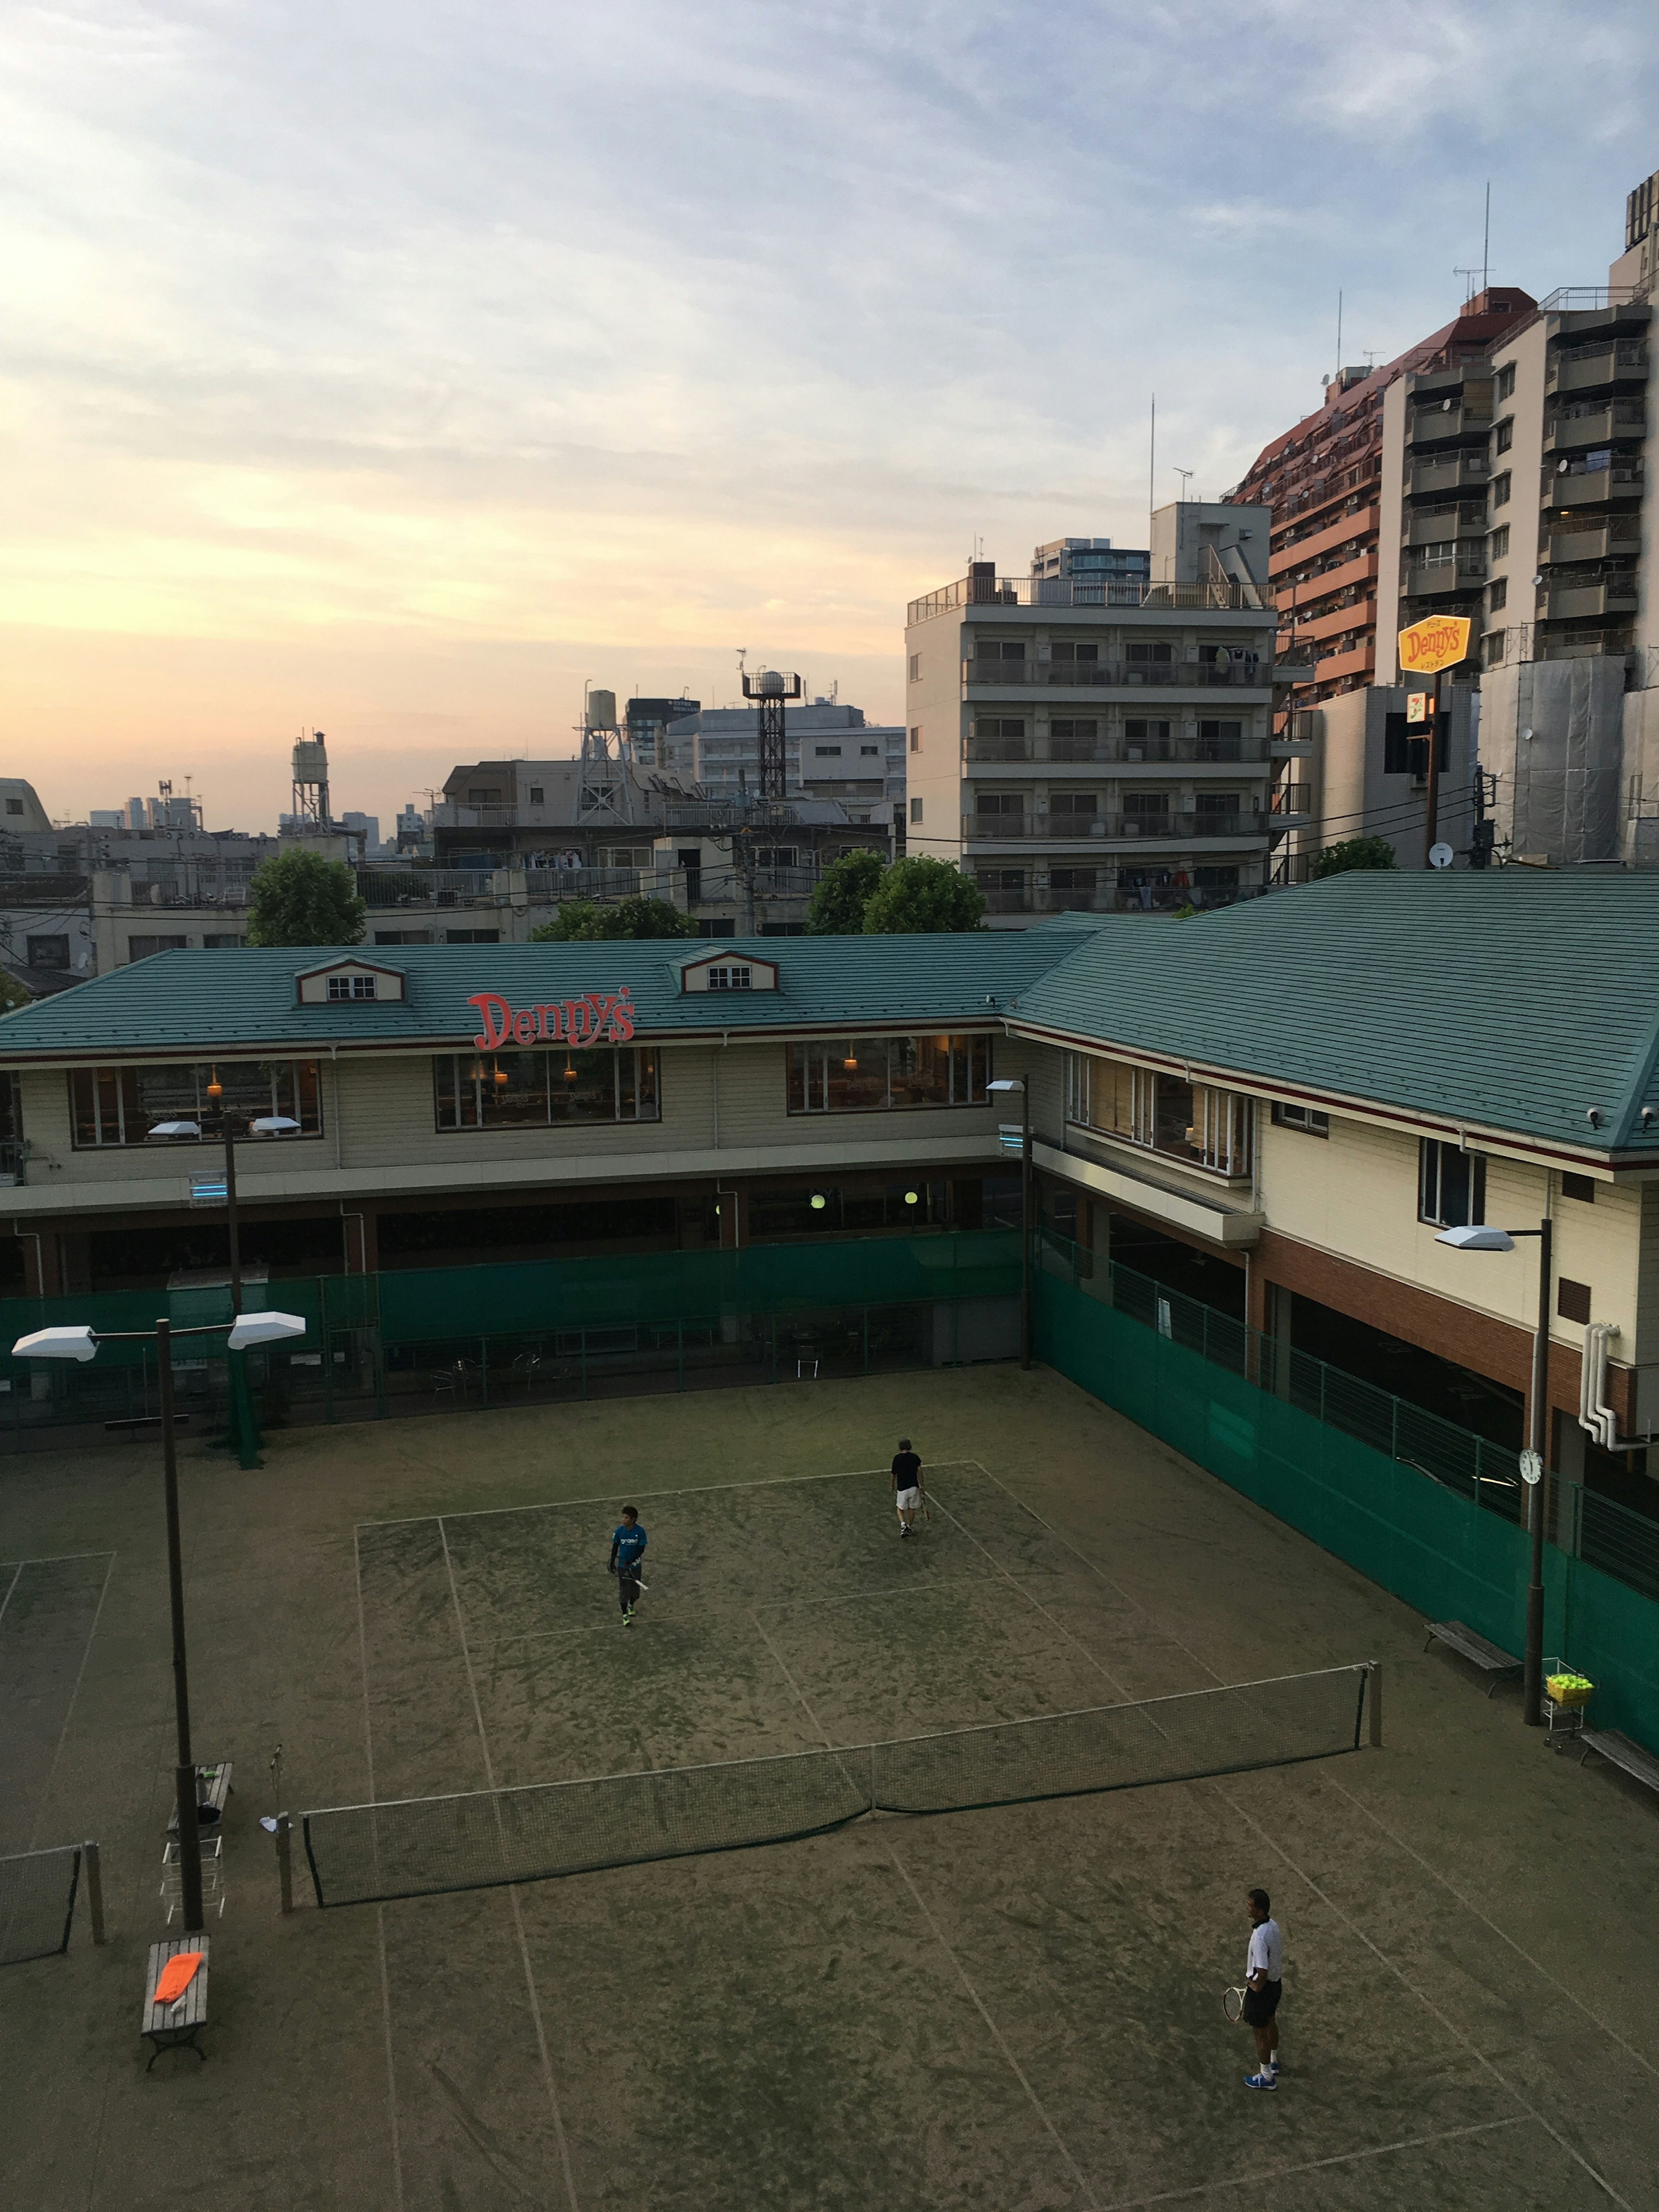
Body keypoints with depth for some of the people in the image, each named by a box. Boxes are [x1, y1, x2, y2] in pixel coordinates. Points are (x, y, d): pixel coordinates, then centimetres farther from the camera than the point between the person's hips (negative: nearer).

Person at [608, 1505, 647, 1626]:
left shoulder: (640, 1532, -18)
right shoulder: (619, 1531, -14)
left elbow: (641, 1549, -14)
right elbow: (615, 1548, -2)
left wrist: (631, 1561, -24)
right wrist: (612, 1564, 0)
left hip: (635, 1565, 0)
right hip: (622, 1565, 0)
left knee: (635, 1588, 17)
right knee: (624, 1591, 4)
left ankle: (631, 1606, 46)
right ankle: (625, 1616, 17)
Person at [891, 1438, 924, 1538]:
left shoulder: (897, 1458, -7)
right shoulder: (915, 1457, -4)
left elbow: (894, 1474, 0)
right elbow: (920, 1471, -8)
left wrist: (893, 1486, 17)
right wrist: (922, 1485, 1)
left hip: (902, 1488, -2)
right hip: (914, 1487, 2)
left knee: (901, 1509, 14)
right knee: (912, 1509, 19)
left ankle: (903, 1524, -9)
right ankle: (910, 1528, 27)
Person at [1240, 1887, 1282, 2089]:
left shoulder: (1259, 1937, -36)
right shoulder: (1273, 1925, -8)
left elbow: (1262, 1973, -34)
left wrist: (1255, 1986, -14)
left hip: (1261, 1989, -8)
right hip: (1276, 1982, 9)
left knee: (1260, 2034, 12)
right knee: (1271, 2024, 29)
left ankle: (1267, 2077, 29)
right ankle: (1273, 2063, 50)